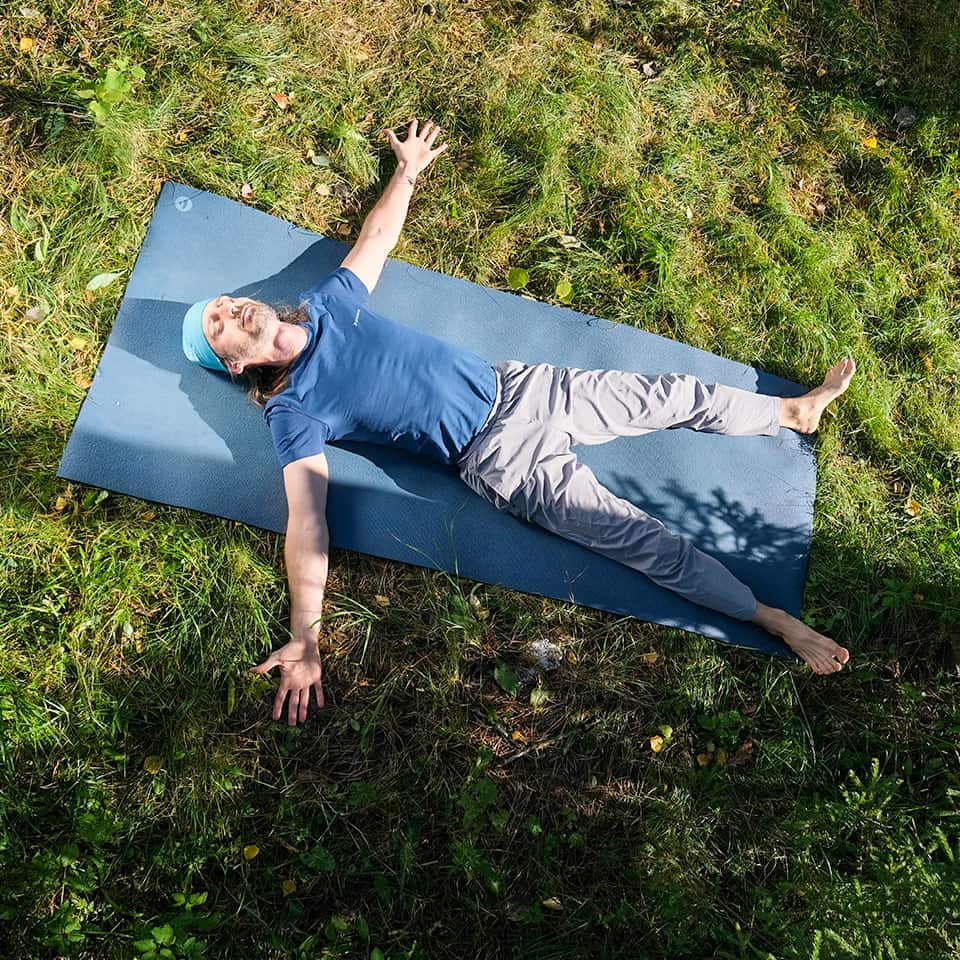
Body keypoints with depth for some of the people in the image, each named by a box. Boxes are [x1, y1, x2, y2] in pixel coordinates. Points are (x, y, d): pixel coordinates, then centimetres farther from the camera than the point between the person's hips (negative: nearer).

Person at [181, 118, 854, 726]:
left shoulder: (328, 300, 7)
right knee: (643, 539, -9)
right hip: (499, 457, -5)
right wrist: (305, 638, -23)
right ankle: (775, 619, 1)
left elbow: (377, 235, 24)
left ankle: (793, 411, 30)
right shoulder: (292, 412, -8)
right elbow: (307, 520, -16)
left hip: (514, 386, 6)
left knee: (673, 395, 8)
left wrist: (408, 170, 31)